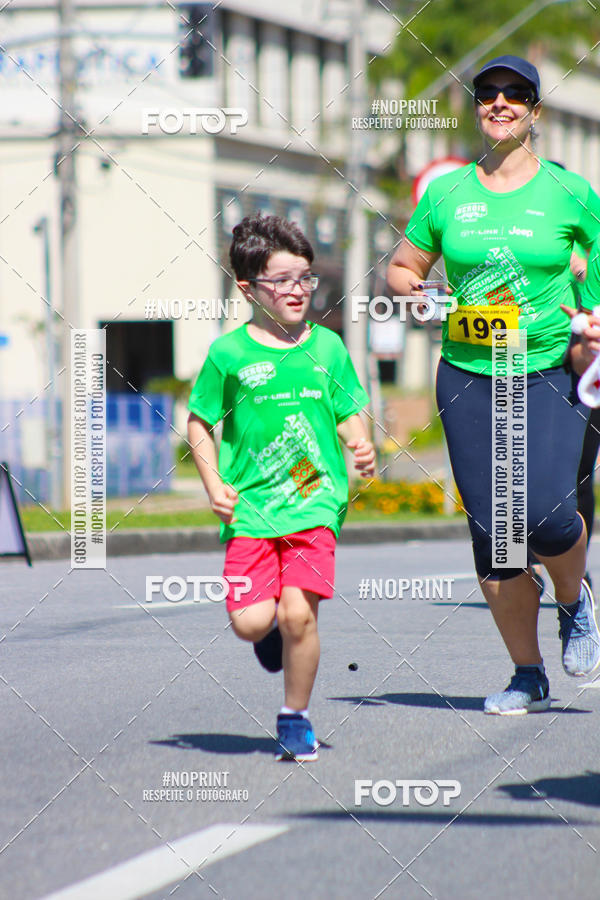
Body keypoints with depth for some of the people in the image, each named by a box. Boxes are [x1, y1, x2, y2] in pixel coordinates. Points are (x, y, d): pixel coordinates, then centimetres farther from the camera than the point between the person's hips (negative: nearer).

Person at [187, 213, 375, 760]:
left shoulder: (327, 347, 8)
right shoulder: (229, 354, 2)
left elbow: (349, 415, 15)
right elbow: (200, 424, 10)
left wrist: (361, 447, -6)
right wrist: (213, 484, -2)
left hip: (314, 503, 0)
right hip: (249, 508, 0)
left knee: (298, 611, -14)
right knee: (250, 622, -10)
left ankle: (296, 717, 6)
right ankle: (274, 630, 29)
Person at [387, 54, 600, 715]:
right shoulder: (446, 194, 6)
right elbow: (401, 270, 16)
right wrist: (421, 296, -5)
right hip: (467, 374, 2)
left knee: (545, 513, -19)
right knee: (490, 525, 0)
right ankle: (527, 676, 12)